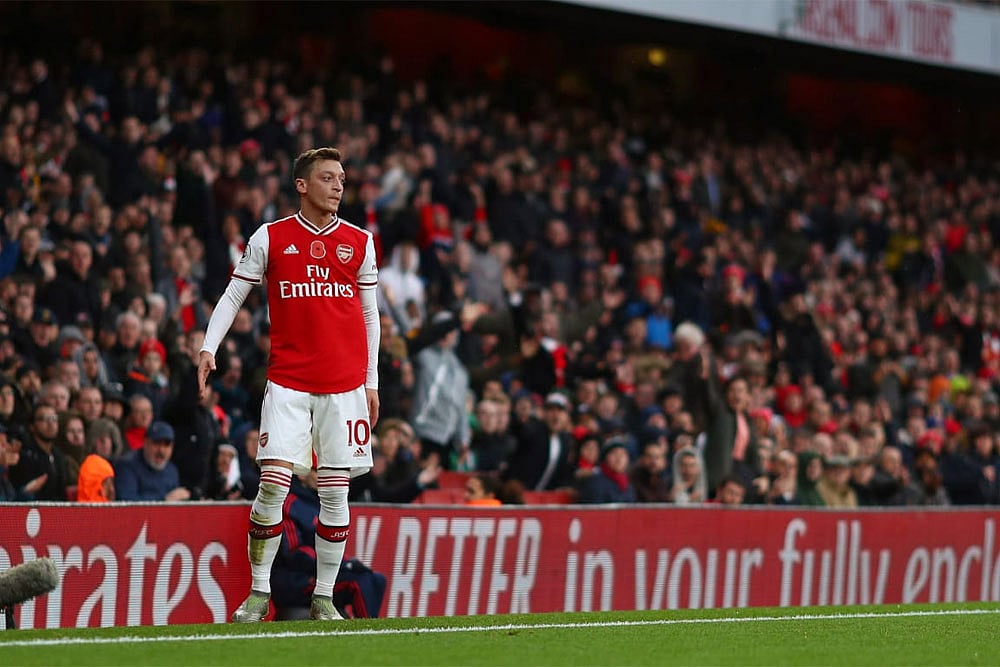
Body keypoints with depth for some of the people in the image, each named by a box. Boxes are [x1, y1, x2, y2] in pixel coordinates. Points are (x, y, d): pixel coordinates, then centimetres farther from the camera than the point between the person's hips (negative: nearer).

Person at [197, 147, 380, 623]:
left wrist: (371, 382, 12)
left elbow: (369, 314, 14)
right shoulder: (270, 238, 3)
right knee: (273, 483, -11)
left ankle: (324, 597, 9)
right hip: (287, 382, -2)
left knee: (335, 492, 1)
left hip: (345, 383, 2)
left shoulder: (360, 242, 9)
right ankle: (258, 593, -1)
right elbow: (233, 295, 6)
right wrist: (209, 348, -8)